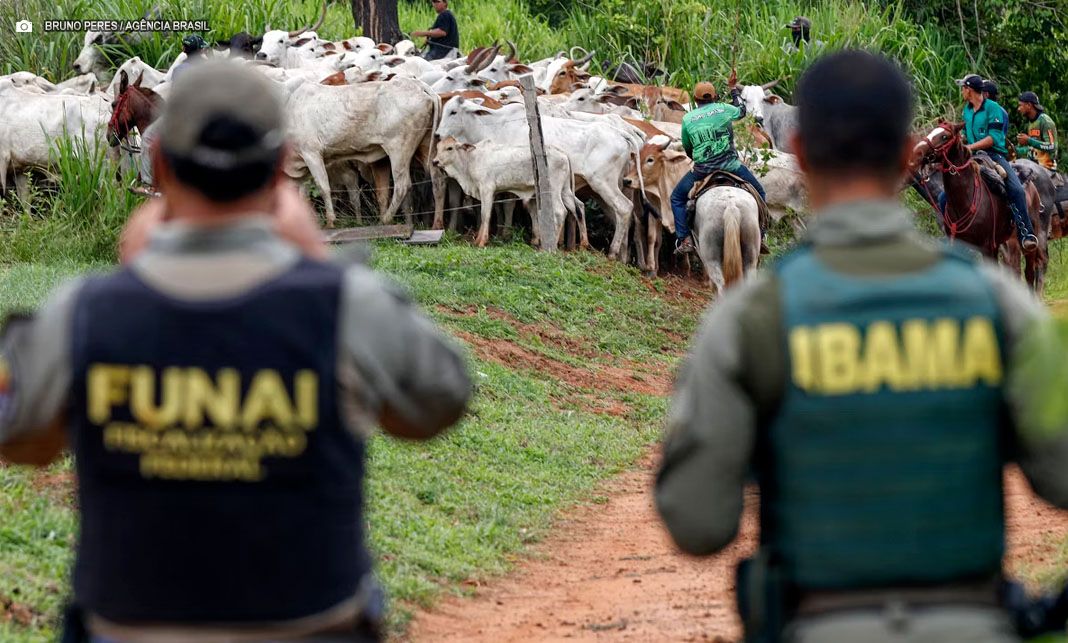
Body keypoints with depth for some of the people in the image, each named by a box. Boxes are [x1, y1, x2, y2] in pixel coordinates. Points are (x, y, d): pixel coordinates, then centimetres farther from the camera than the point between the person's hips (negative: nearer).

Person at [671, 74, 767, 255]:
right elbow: (742, 111, 27)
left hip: (701, 169, 0)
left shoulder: (688, 119, 6)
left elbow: (687, 148, 15)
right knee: (758, 192, 21)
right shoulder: (724, 109, 4)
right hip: (730, 164, 0)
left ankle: (684, 239, 6)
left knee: (677, 198, 19)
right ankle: (758, 234, 15)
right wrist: (734, 89, 41)